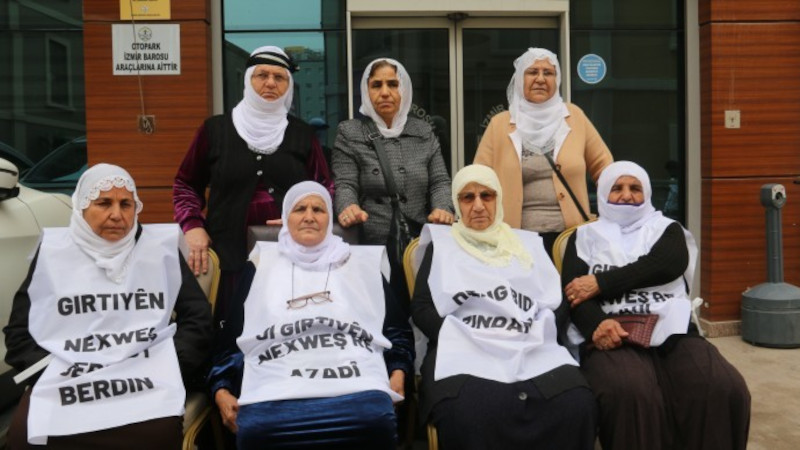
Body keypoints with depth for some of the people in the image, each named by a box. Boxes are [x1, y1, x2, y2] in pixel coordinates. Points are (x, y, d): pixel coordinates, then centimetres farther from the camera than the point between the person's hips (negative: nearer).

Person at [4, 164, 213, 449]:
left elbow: (198, 318, 10)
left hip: (146, 385, -1)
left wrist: (169, 372, -3)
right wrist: (52, 376, -3)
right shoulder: (52, 252, 13)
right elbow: (19, 331, 13)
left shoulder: (161, 247, 11)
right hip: (65, 385, 2)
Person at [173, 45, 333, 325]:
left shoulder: (302, 134, 10)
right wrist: (192, 225, -1)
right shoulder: (215, 129, 6)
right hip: (229, 252, -1)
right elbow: (186, 184, 14)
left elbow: (324, 187, 14)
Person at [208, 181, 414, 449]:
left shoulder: (362, 263, 23)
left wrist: (398, 373, 6)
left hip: (357, 388, 0)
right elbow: (230, 337, 21)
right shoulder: (261, 265, 23)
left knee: (375, 422, -30)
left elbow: (397, 329, 23)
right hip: (274, 394, 0)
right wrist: (221, 390, 7)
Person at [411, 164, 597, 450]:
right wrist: (455, 338, -10)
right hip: (465, 352, -2)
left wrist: (536, 334, -3)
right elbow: (422, 309, 7)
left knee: (577, 407, -28)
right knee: (468, 418, -36)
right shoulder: (442, 244, 18)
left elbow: (558, 303, 16)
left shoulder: (528, 243, 24)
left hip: (533, 350, 3)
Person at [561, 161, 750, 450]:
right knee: (629, 394, -35)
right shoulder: (585, 236, 19)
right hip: (612, 336, -2)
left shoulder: (666, 228, 22)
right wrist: (596, 324, -19)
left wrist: (601, 282, -8)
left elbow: (669, 264, -2)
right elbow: (573, 291, 3)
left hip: (672, 332, 2)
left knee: (724, 389, -27)